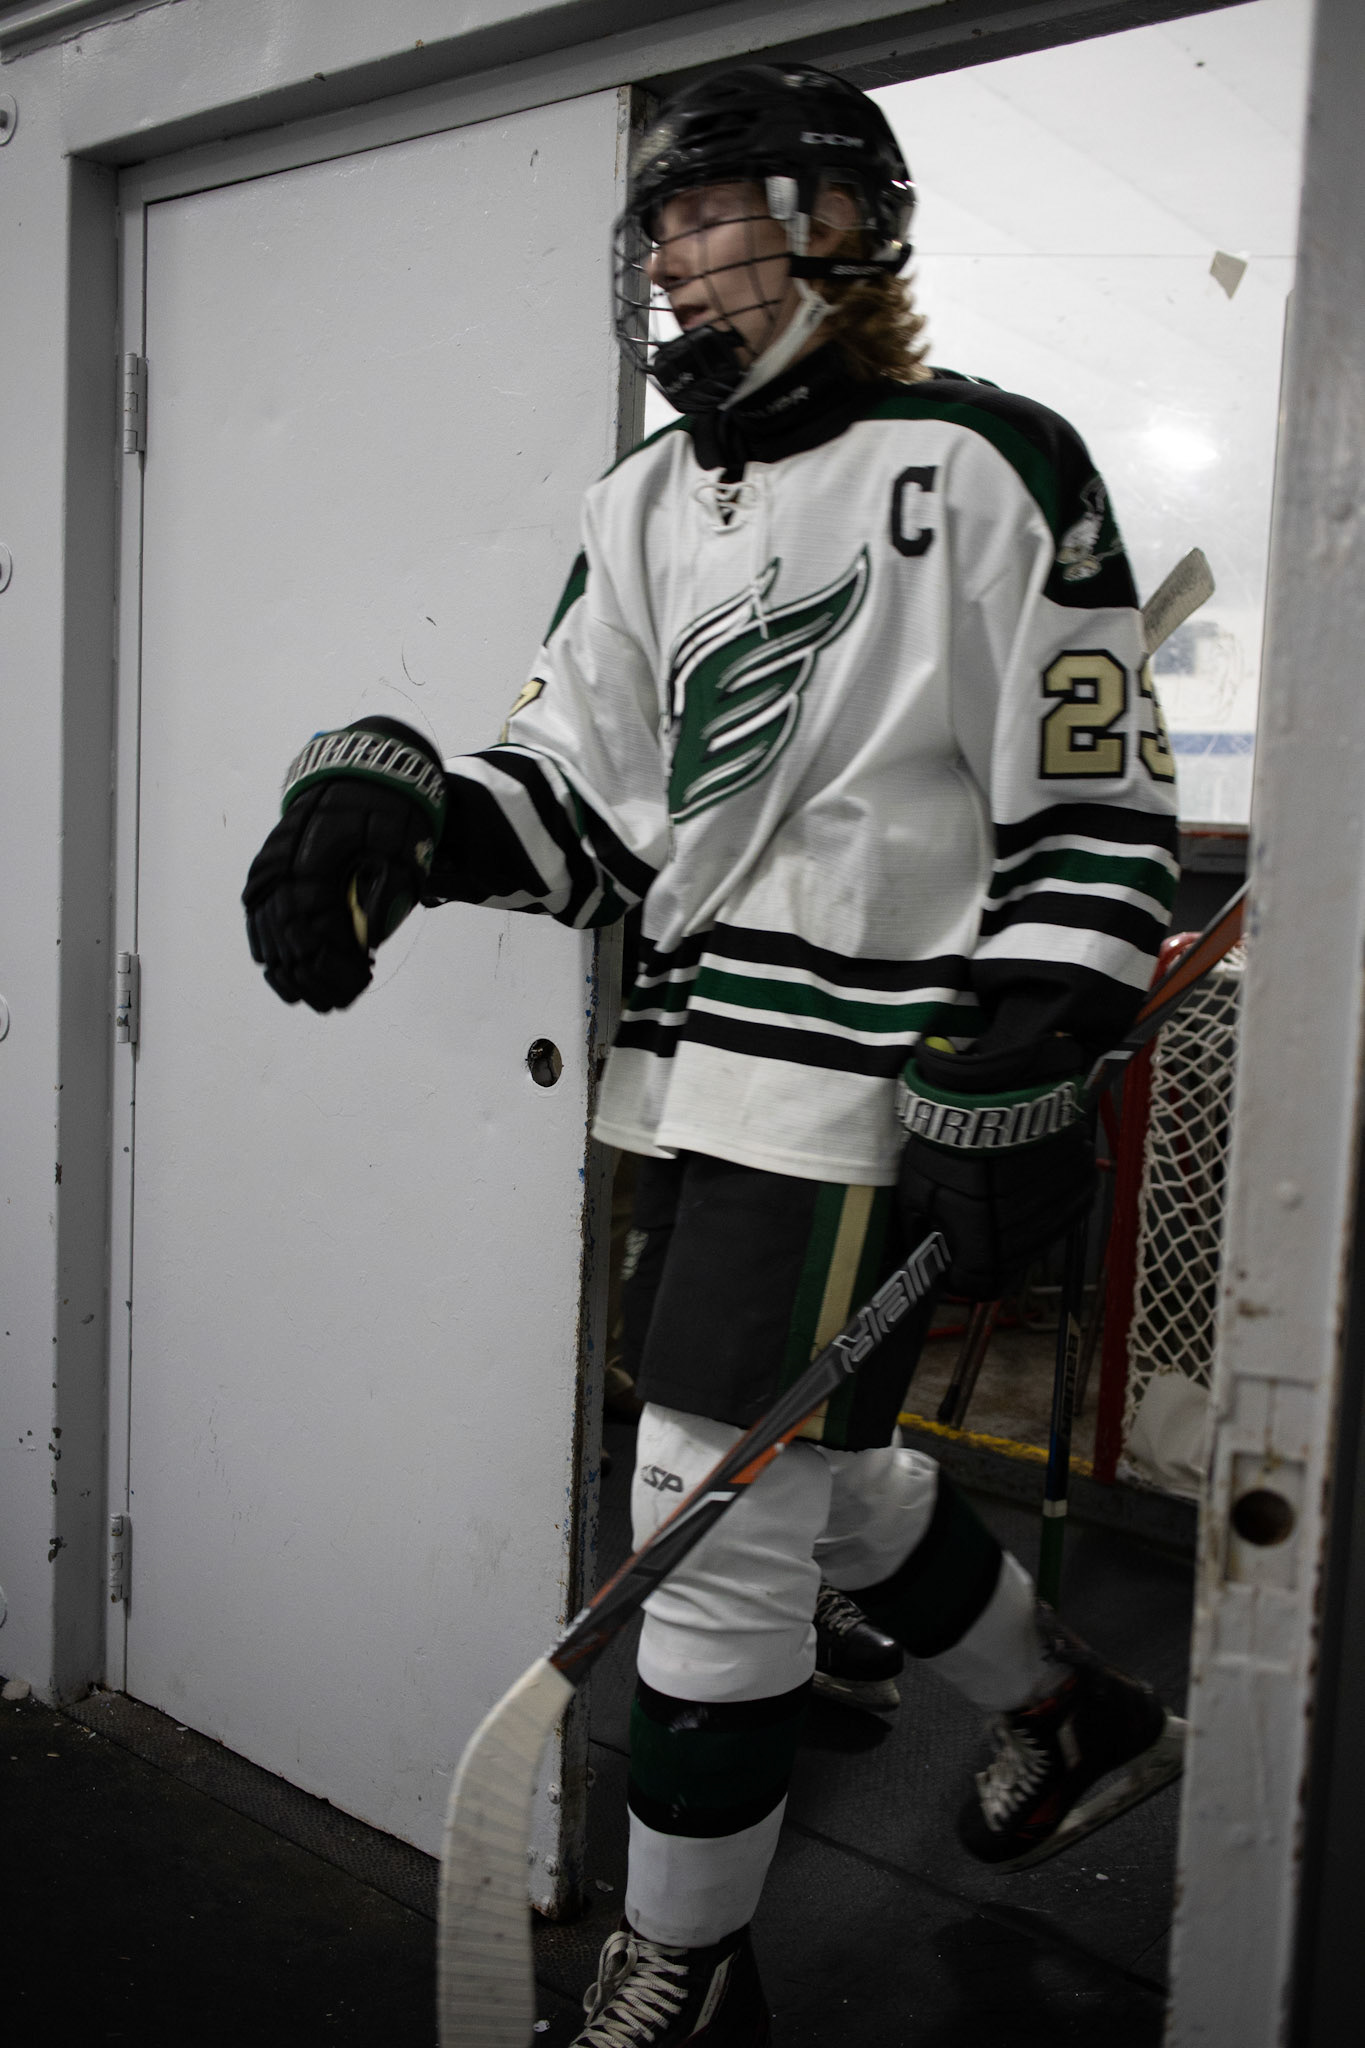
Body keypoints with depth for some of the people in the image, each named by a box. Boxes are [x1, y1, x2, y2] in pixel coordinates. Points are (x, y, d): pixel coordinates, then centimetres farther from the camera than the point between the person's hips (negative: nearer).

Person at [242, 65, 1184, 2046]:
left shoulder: (984, 466, -6)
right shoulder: (645, 505, 15)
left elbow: (1098, 808, -7)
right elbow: (581, 793, 11)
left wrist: (1024, 1068, -14)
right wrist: (393, 804, -7)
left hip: (865, 1074, -7)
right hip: (699, 1072, 8)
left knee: (719, 1511, -4)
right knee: (817, 1472, 18)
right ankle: (1080, 1715, 44)